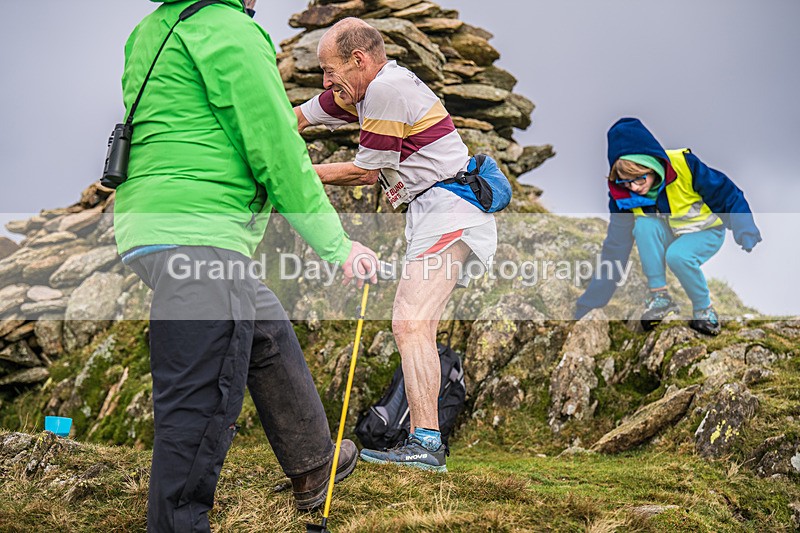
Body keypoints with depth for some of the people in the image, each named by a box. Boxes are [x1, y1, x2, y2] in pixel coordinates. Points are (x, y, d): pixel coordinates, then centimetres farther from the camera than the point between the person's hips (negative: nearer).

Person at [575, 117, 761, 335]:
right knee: (644, 224, -29)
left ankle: (704, 309, -9)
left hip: (706, 232, -3)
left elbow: (727, 194, -15)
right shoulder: (622, 195, -16)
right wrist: (592, 300, -13)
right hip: (668, 235, 4)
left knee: (678, 256, -35)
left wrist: (745, 232, -24)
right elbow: (615, 247, -10)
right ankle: (659, 296, -20)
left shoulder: (684, 165, -28)